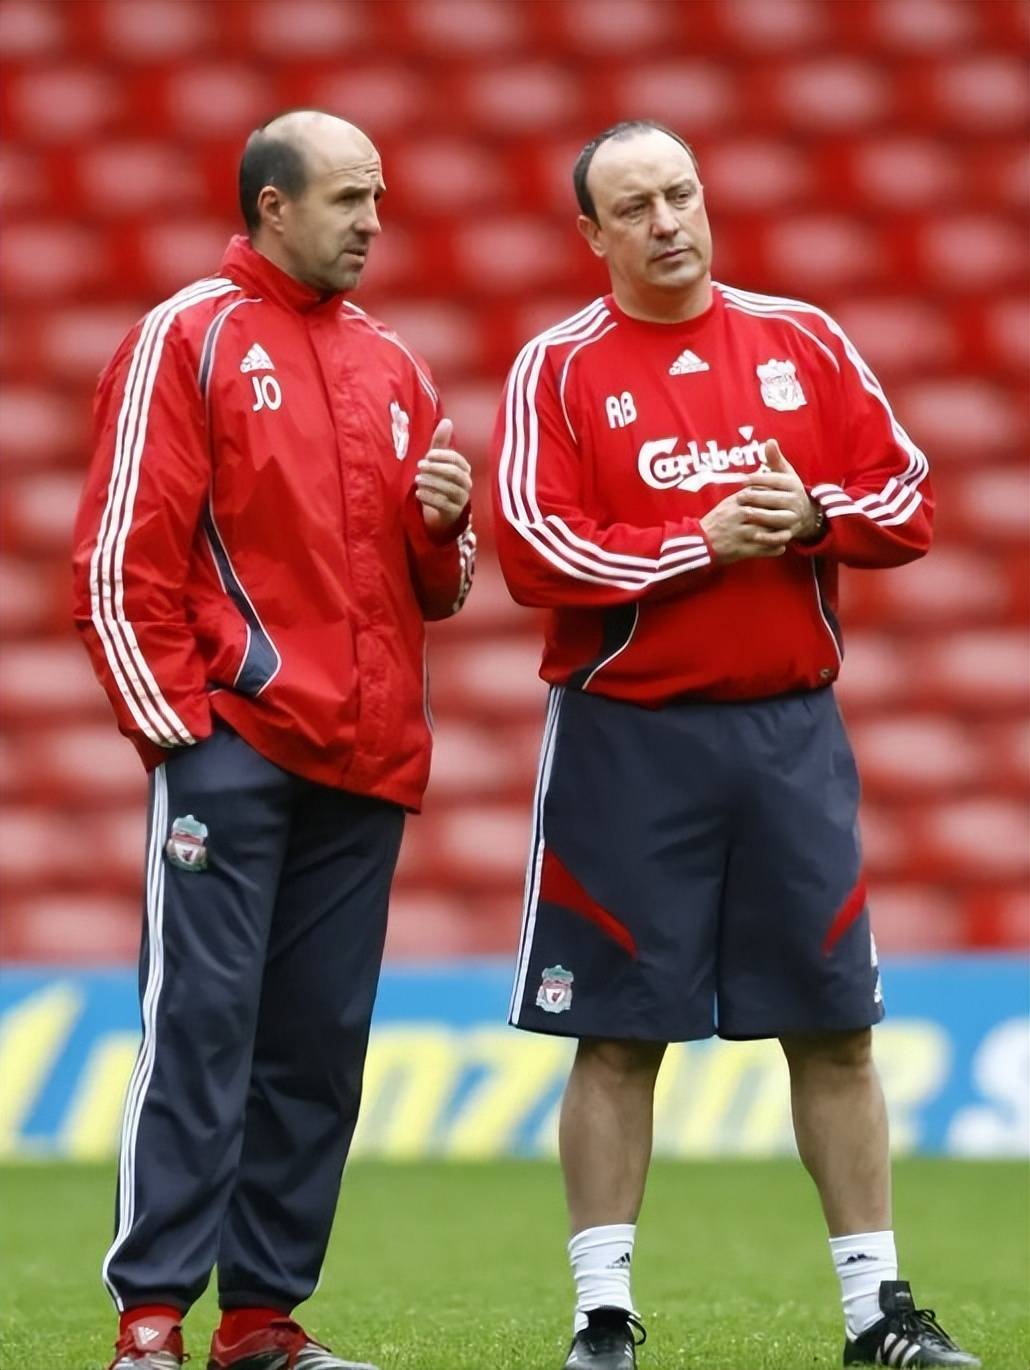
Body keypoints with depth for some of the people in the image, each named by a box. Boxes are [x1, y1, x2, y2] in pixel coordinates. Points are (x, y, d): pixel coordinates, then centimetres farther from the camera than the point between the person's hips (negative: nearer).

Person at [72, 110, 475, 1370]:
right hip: (232, 743, -6)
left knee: (319, 1043, 5)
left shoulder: (390, 367, 18)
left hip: (363, 759, 6)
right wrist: (173, 722, -10)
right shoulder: (185, 341, 0)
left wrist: (444, 524, 1)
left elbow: (433, 589, 22)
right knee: (201, 1026, -8)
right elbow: (121, 559, -5)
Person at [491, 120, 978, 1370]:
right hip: (627, 739, -3)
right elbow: (535, 555, -10)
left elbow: (906, 504, 7)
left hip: (791, 733, 3)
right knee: (619, 1033, 1)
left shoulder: (803, 342, 8)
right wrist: (703, 540, -16)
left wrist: (811, 512, -12)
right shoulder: (559, 369, -1)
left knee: (834, 1024, 5)